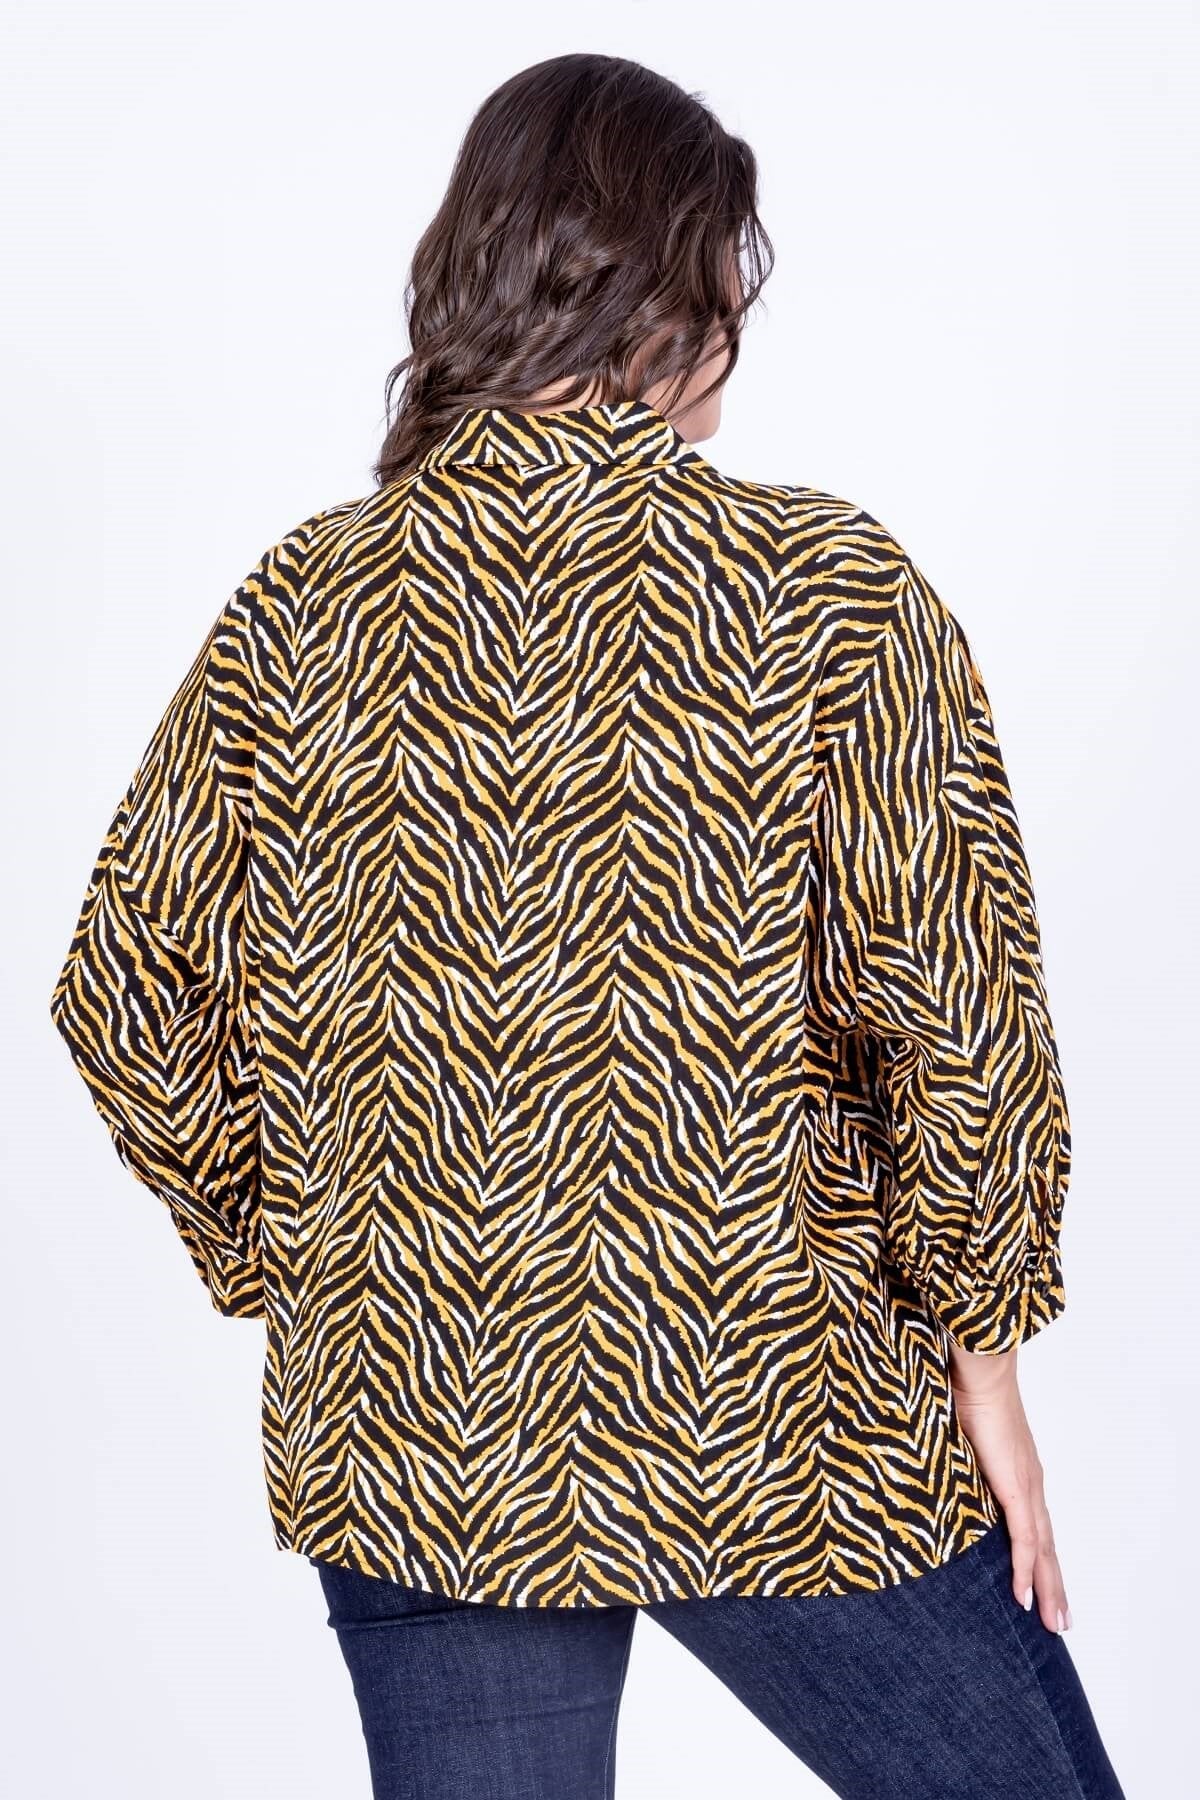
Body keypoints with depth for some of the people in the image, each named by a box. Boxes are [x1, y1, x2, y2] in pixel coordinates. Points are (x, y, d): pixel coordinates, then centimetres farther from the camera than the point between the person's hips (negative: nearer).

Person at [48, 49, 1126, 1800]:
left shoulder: (303, 607, -2)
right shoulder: (828, 591, -12)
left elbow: (130, 992, 2)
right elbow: (957, 1015, -13)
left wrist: (286, 1265, 13)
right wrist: (982, 1352, 0)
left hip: (409, 1449, 4)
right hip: (781, 1434, -3)